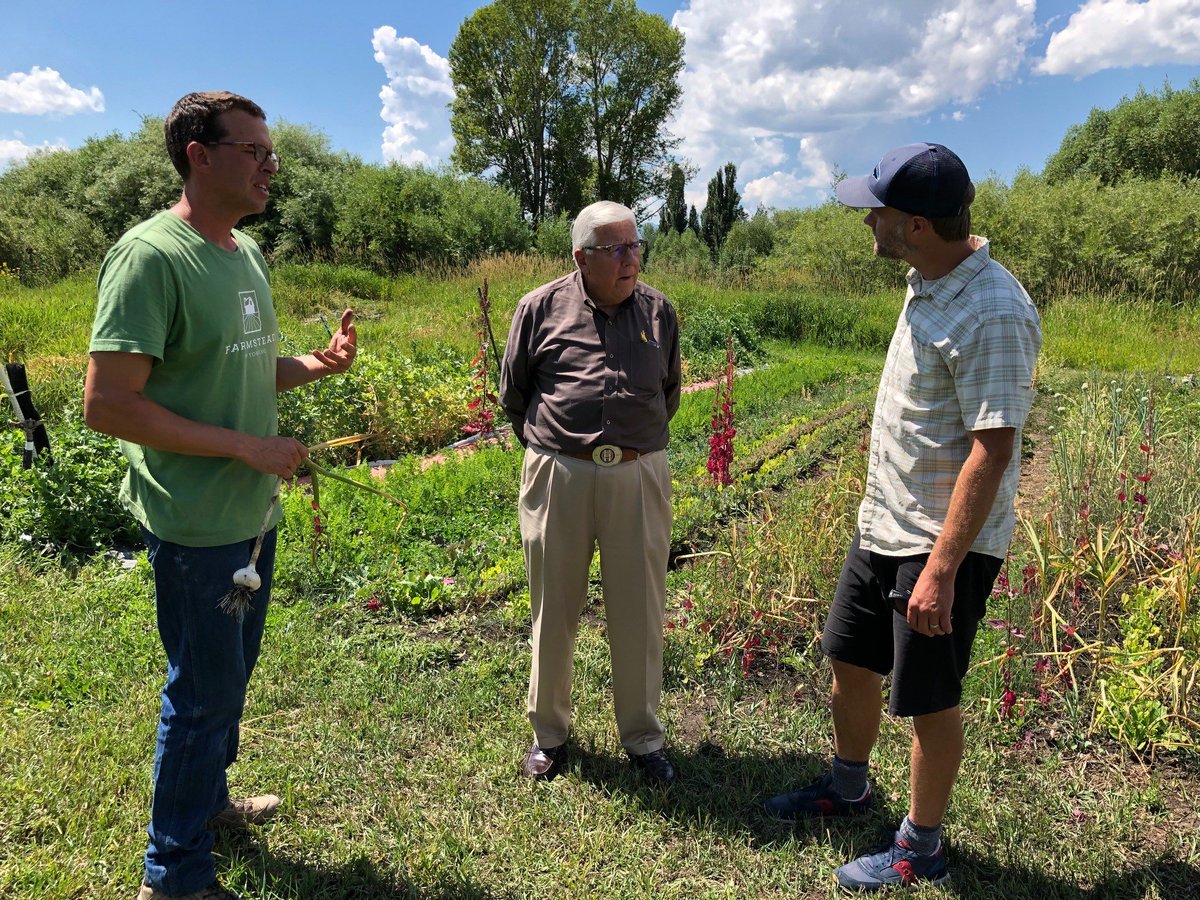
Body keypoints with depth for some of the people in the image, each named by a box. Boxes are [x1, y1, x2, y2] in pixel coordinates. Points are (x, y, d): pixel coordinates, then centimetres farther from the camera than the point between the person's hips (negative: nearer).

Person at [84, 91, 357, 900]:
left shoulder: (246, 252, 8)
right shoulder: (151, 256, -19)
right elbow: (108, 405, -22)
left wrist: (316, 365, -2)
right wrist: (247, 446, -21)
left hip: (255, 510, 8)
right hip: (198, 521, -8)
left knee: (231, 672, 23)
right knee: (206, 691, 5)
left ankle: (208, 800, 46)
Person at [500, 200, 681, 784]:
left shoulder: (658, 312, 7)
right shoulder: (541, 308, 0)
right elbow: (512, 395, 11)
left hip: (639, 478, 1)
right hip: (558, 477, -1)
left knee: (639, 611, 8)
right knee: (554, 609, 11)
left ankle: (642, 735, 27)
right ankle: (548, 731, 31)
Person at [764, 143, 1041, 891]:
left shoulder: (991, 314, -23)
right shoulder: (928, 284, 6)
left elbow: (992, 451, -26)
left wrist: (941, 569, -26)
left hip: (943, 544, -9)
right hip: (884, 524, 9)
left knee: (930, 700, 8)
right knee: (850, 660, 21)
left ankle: (921, 851, 30)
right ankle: (849, 787, 46)